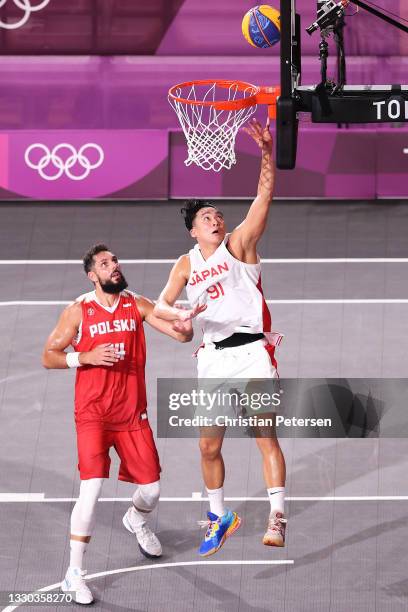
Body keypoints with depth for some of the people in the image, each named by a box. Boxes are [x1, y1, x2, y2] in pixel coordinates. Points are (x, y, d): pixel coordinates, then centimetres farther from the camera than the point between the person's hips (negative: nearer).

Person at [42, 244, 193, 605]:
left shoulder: (138, 305, 3)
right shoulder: (79, 311, -3)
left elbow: (181, 334, -3)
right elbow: (49, 356, 0)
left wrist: (185, 329, -27)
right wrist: (86, 357, -16)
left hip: (132, 413, 3)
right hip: (93, 414, -3)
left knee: (152, 489, 8)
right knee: (92, 487, -18)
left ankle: (136, 521, 47)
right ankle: (74, 573, -7)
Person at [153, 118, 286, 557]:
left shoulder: (239, 244, 2)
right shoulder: (186, 265, 12)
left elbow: (263, 196, -10)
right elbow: (159, 306, 4)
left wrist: (267, 154, -25)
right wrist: (181, 314, -19)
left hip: (251, 350, -4)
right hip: (213, 356, 5)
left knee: (265, 434, -15)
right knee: (208, 445, 7)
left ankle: (277, 516, -18)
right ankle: (219, 516, 25)